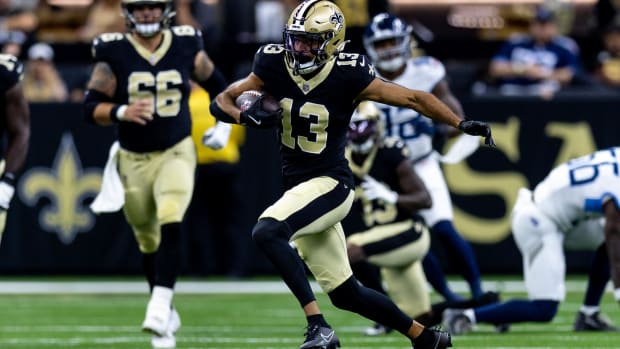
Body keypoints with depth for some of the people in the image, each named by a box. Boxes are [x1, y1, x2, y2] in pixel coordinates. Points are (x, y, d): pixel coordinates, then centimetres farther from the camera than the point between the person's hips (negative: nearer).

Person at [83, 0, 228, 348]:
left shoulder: (187, 47, -2)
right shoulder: (113, 53, -6)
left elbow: (218, 85, 14)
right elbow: (91, 106, -9)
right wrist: (121, 112, -26)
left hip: (176, 152, -1)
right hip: (133, 159, 1)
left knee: (170, 223, -25)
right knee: (149, 241, 11)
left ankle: (160, 304, -31)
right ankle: (166, 317, 28)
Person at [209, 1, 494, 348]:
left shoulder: (348, 76, -14)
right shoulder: (274, 66, -3)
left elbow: (414, 98, -9)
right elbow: (221, 102, 0)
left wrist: (462, 124, -17)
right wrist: (247, 116, -21)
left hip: (331, 185, -6)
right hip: (298, 188, 6)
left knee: (268, 231, -32)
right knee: (344, 293, 12)